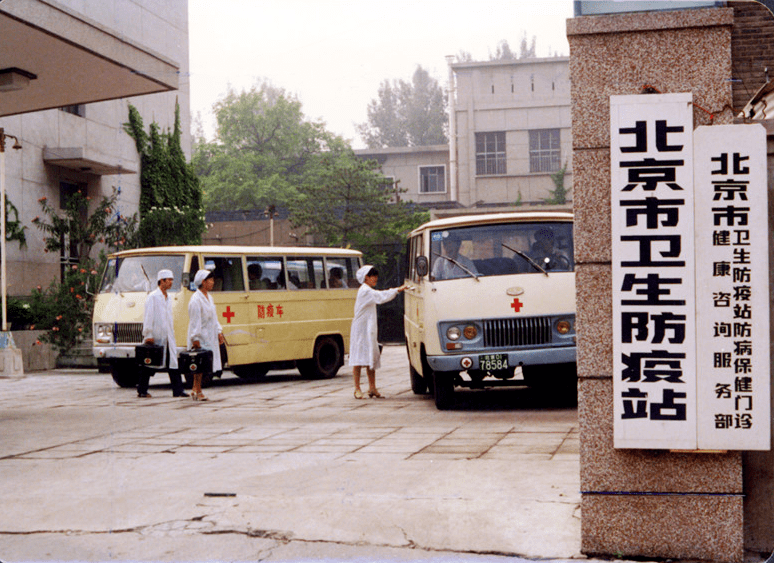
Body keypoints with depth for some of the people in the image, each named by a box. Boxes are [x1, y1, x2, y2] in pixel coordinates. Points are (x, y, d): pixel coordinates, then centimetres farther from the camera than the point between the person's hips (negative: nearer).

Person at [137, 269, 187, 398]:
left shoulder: (168, 298, 18)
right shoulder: (153, 297, -6)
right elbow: (148, 317, -11)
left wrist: (172, 336, 16)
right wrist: (148, 335, -16)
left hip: (167, 338, 7)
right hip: (154, 338, -7)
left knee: (173, 362, 1)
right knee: (148, 364, 1)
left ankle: (178, 390, 1)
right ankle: (142, 390, 10)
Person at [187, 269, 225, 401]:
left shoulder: (209, 297, 15)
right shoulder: (196, 299, -14)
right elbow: (194, 321, -17)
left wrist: (219, 332, 16)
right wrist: (195, 339, -19)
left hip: (210, 337, 9)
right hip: (200, 338, -9)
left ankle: (195, 389, 15)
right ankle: (198, 391, 2)